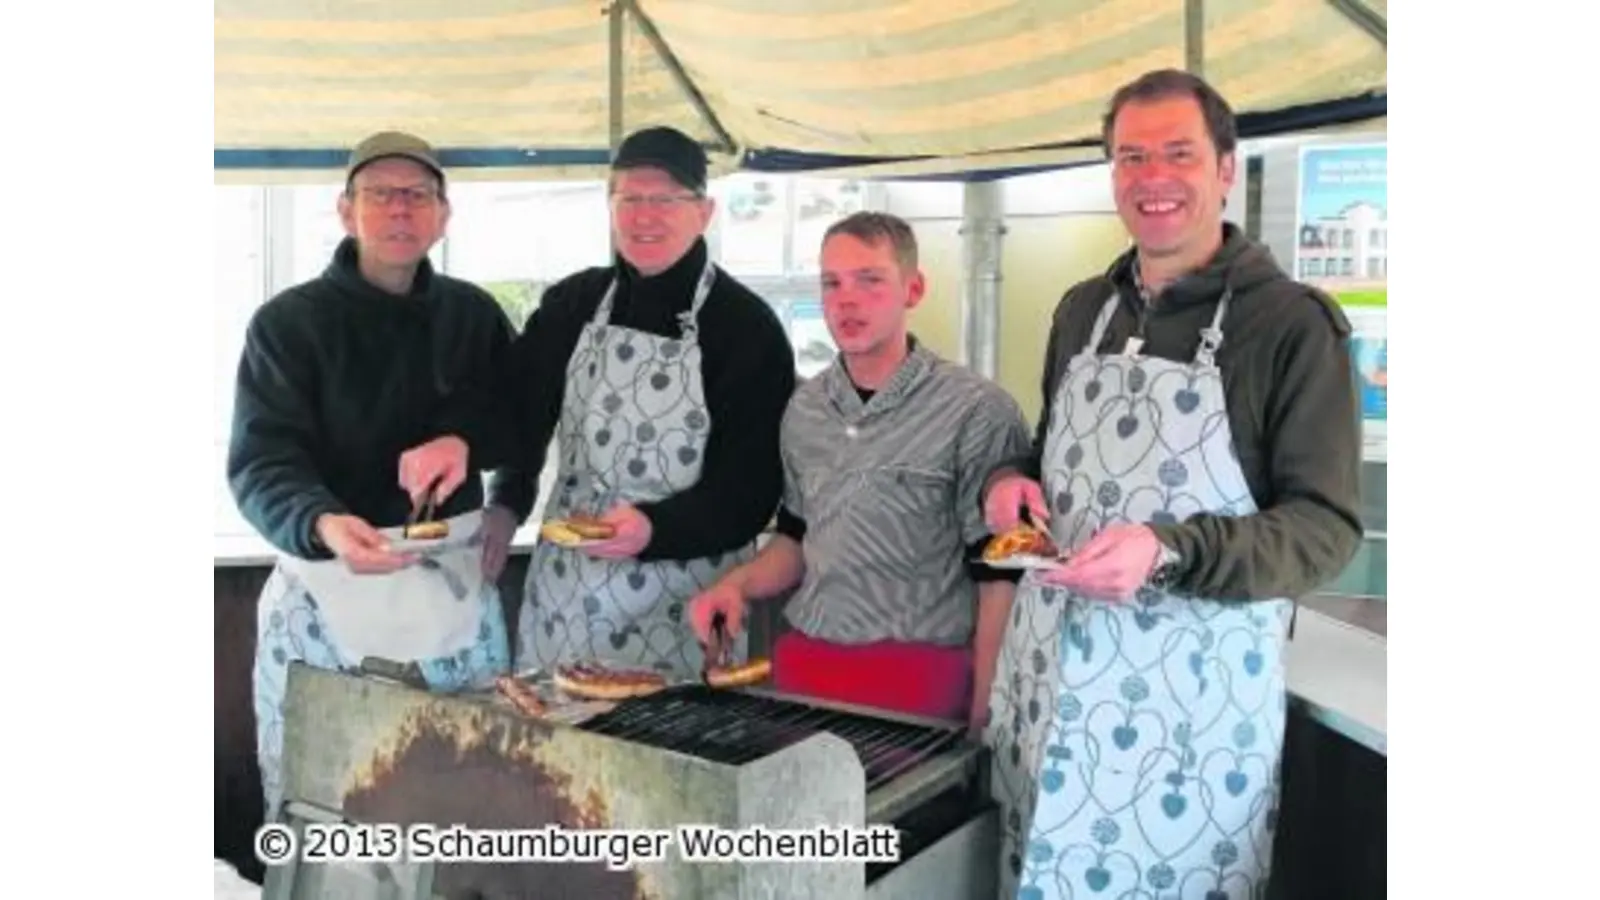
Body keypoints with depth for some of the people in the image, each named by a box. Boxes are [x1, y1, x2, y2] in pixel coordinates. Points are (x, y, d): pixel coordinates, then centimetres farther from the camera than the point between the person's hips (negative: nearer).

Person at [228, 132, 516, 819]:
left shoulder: (474, 314, 8)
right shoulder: (289, 322, -3)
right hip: (326, 588, -3)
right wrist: (322, 526, -33)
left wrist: (461, 439, -11)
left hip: (454, 584, 3)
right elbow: (261, 462, -12)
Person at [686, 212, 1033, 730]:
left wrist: (981, 717, -11)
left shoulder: (978, 411, -11)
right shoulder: (804, 409, 7)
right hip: (800, 668, 5)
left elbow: (1000, 576, -9)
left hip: (922, 679, -5)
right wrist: (739, 583, 0)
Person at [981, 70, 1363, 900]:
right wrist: (1012, 482, -1)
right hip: (1050, 666, 6)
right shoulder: (1081, 310, 10)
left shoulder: (1294, 323, -9)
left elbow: (1328, 526, -12)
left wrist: (1170, 551, -28)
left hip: (1194, 686, -5)